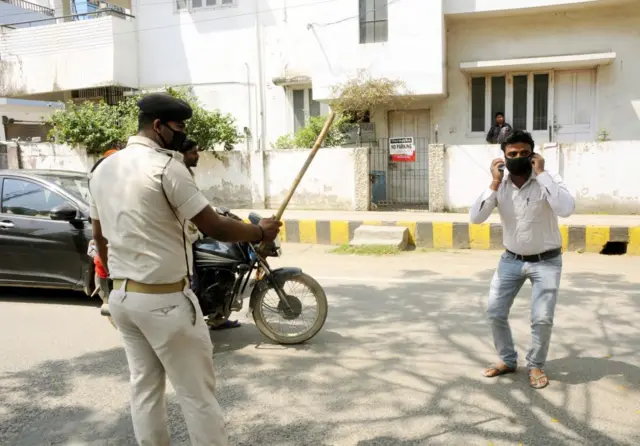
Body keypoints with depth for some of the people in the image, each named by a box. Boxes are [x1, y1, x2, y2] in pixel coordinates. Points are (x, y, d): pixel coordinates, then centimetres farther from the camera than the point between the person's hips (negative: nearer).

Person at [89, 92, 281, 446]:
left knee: (144, 387, 17)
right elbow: (214, 228, -16)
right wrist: (260, 232, -1)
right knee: (197, 393, 3)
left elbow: (99, 236, 17)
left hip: (121, 297, 9)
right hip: (165, 300, -8)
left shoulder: (102, 169, 9)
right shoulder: (165, 167, -16)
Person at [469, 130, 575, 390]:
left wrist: (542, 174, -30)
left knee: (542, 318, -9)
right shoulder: (500, 186, -6)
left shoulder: (548, 181, -16)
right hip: (511, 260, 3)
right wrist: (494, 183, -20)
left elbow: (566, 209, -35)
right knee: (494, 312, 2)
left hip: (546, 261, -3)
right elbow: (475, 218, -17)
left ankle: (535, 366, 17)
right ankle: (507, 360, 25)